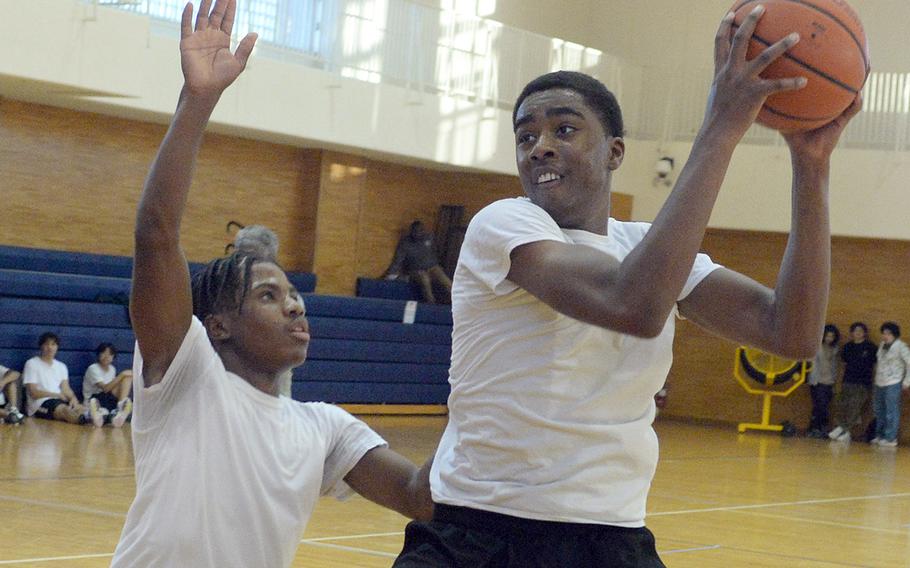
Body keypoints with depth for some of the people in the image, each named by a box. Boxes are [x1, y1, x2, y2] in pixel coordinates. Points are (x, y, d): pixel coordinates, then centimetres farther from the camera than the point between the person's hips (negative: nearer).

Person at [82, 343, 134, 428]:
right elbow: (105, 388, -19)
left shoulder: (112, 369, 13)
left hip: (108, 398, 6)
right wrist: (122, 375, -21)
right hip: (93, 398, -6)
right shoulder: (93, 369, -10)